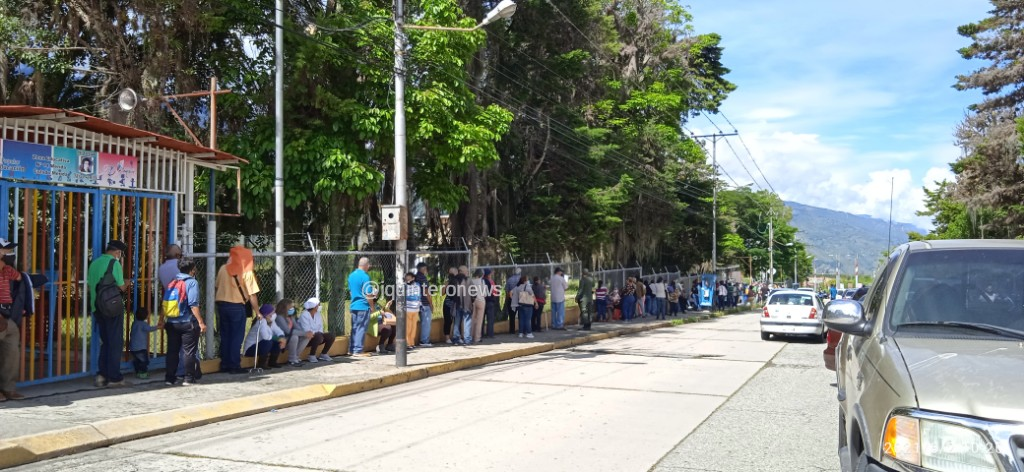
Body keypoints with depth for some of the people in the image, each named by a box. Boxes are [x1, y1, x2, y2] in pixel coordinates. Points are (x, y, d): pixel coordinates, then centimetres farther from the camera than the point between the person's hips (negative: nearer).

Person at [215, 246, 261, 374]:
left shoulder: (223, 269, 3)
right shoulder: (247, 273, -9)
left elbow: (217, 287, 7)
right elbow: (252, 295, -11)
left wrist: (218, 304, 17)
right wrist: (257, 312, -3)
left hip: (222, 305, 5)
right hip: (237, 307, -4)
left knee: (225, 336, 13)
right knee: (236, 337, 3)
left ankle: (224, 364, 18)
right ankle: (234, 366, 3)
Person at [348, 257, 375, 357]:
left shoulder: (351, 275, 10)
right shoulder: (365, 276, -15)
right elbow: (368, 294, -15)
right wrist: (372, 306, -5)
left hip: (353, 305, 8)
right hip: (363, 306, -8)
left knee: (354, 328, 13)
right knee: (361, 329, -3)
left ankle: (352, 349, 17)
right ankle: (358, 351, -3)